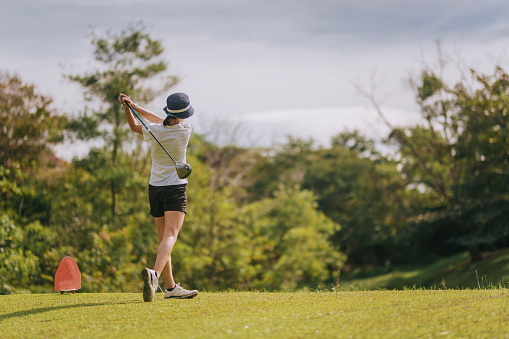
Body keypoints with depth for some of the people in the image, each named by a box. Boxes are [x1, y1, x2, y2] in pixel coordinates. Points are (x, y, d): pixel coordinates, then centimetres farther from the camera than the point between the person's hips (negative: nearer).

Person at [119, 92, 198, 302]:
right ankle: (154, 273, -41)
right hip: (175, 189, -4)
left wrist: (128, 107, 7)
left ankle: (170, 287, 16)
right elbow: (163, 123, 5)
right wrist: (135, 107, 4)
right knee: (170, 236, -16)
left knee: (164, 238, 12)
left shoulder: (153, 132, -6)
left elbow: (134, 126, 16)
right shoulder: (185, 131, -10)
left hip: (155, 188, 4)